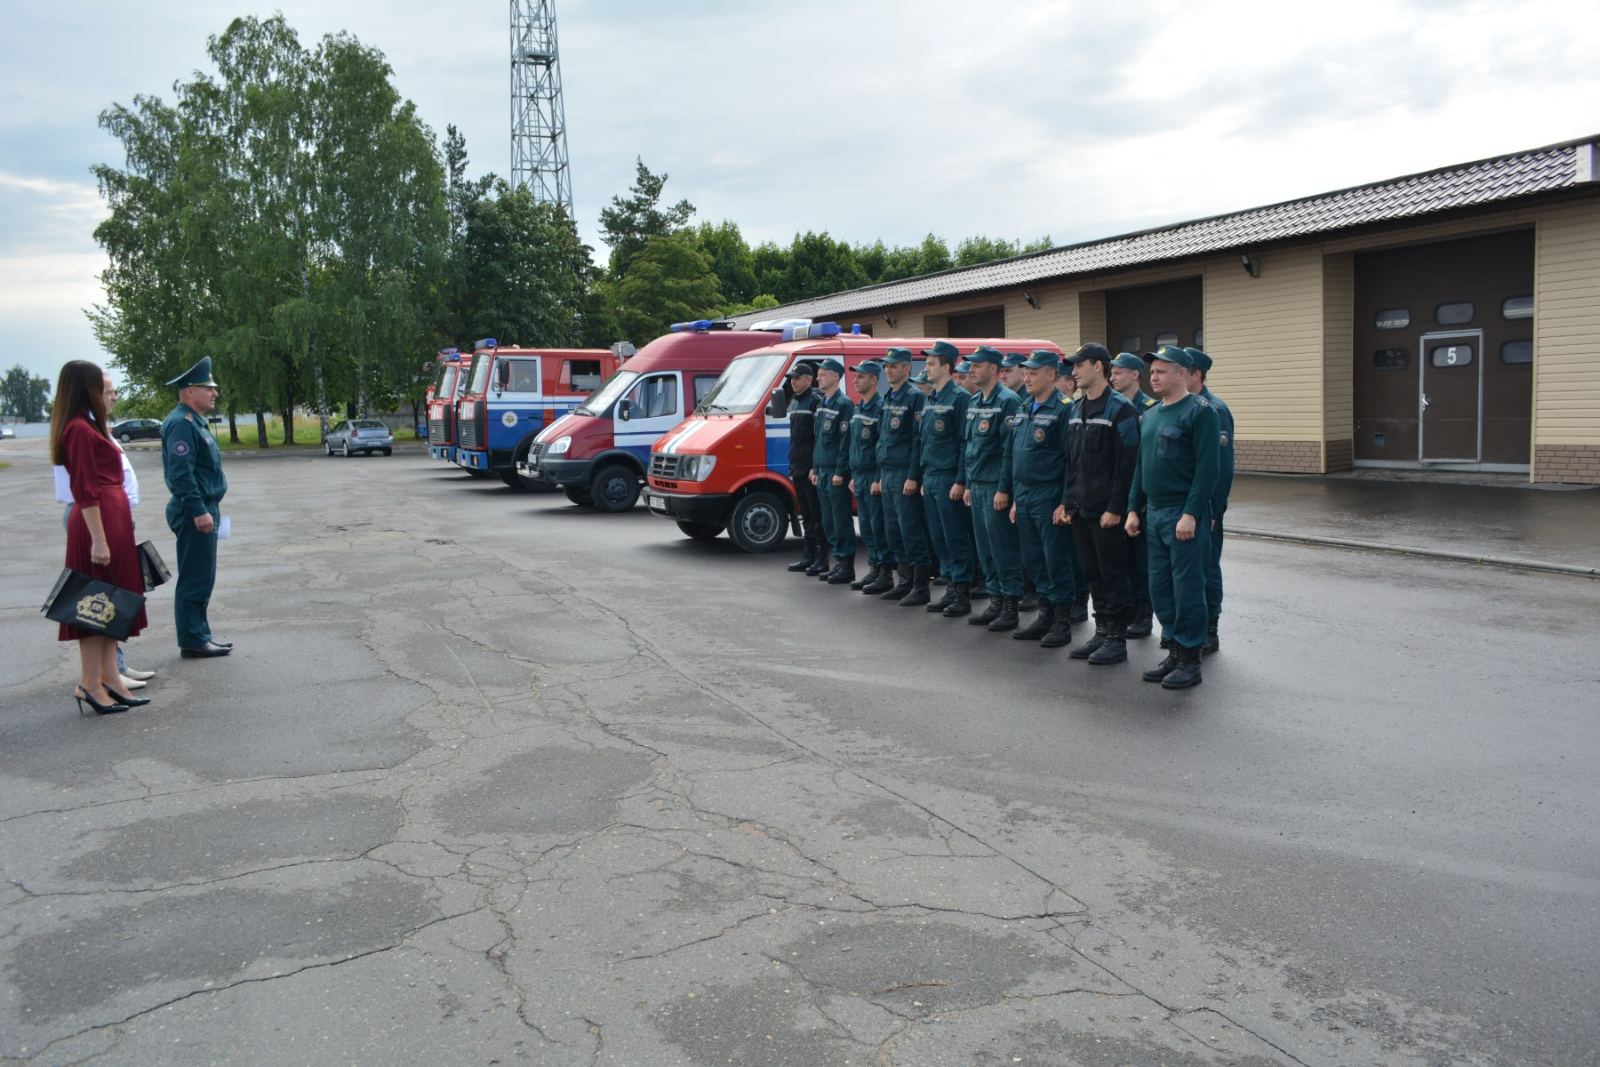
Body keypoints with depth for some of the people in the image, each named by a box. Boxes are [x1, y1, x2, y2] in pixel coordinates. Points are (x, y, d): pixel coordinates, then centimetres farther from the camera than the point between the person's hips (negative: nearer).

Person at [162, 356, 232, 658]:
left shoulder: (195, 421, 16)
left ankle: (201, 635, 23)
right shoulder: (181, 423, -16)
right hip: (195, 511, -10)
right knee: (195, 579, -4)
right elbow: (181, 473, -23)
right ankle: (192, 641, 2)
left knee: (201, 577, 15)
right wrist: (199, 511, -24)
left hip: (204, 507, 10)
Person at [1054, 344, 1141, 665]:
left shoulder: (1120, 409, -11)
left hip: (1107, 511, -8)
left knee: (1114, 575, 0)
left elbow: (1127, 464, -15)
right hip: (1080, 509, 8)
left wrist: (1115, 508, -17)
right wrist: (1066, 501, 12)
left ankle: (1117, 639, 8)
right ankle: (1102, 632, 23)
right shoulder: (1075, 409, 13)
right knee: (1093, 574, 13)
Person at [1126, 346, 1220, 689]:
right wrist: (1133, 509, 14)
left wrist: (1191, 514, -20)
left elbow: (1208, 467, -15)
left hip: (1185, 515, -8)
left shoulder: (1200, 411, -9)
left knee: (1187, 588, -2)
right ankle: (1174, 651, 22)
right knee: (1159, 587, 11)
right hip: (1154, 515, 8)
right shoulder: (1149, 416, 15)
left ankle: (1190, 661, 7)